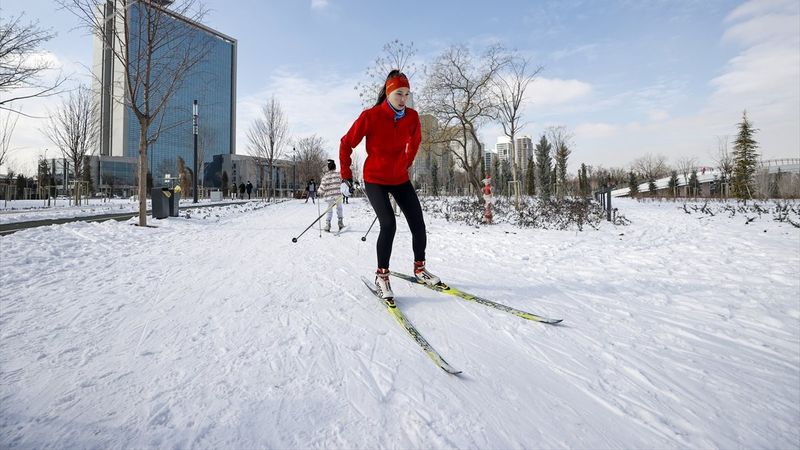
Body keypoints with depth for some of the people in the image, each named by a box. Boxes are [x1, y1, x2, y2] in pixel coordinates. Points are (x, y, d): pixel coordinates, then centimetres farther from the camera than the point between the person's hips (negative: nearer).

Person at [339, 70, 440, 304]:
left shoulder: (412, 116, -4)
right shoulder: (370, 116, -15)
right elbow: (347, 143, -5)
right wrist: (346, 172, -1)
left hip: (400, 178, 5)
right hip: (375, 179, -4)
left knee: (418, 225, 0)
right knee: (388, 225, -19)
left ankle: (419, 268, 22)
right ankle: (381, 276, -1)